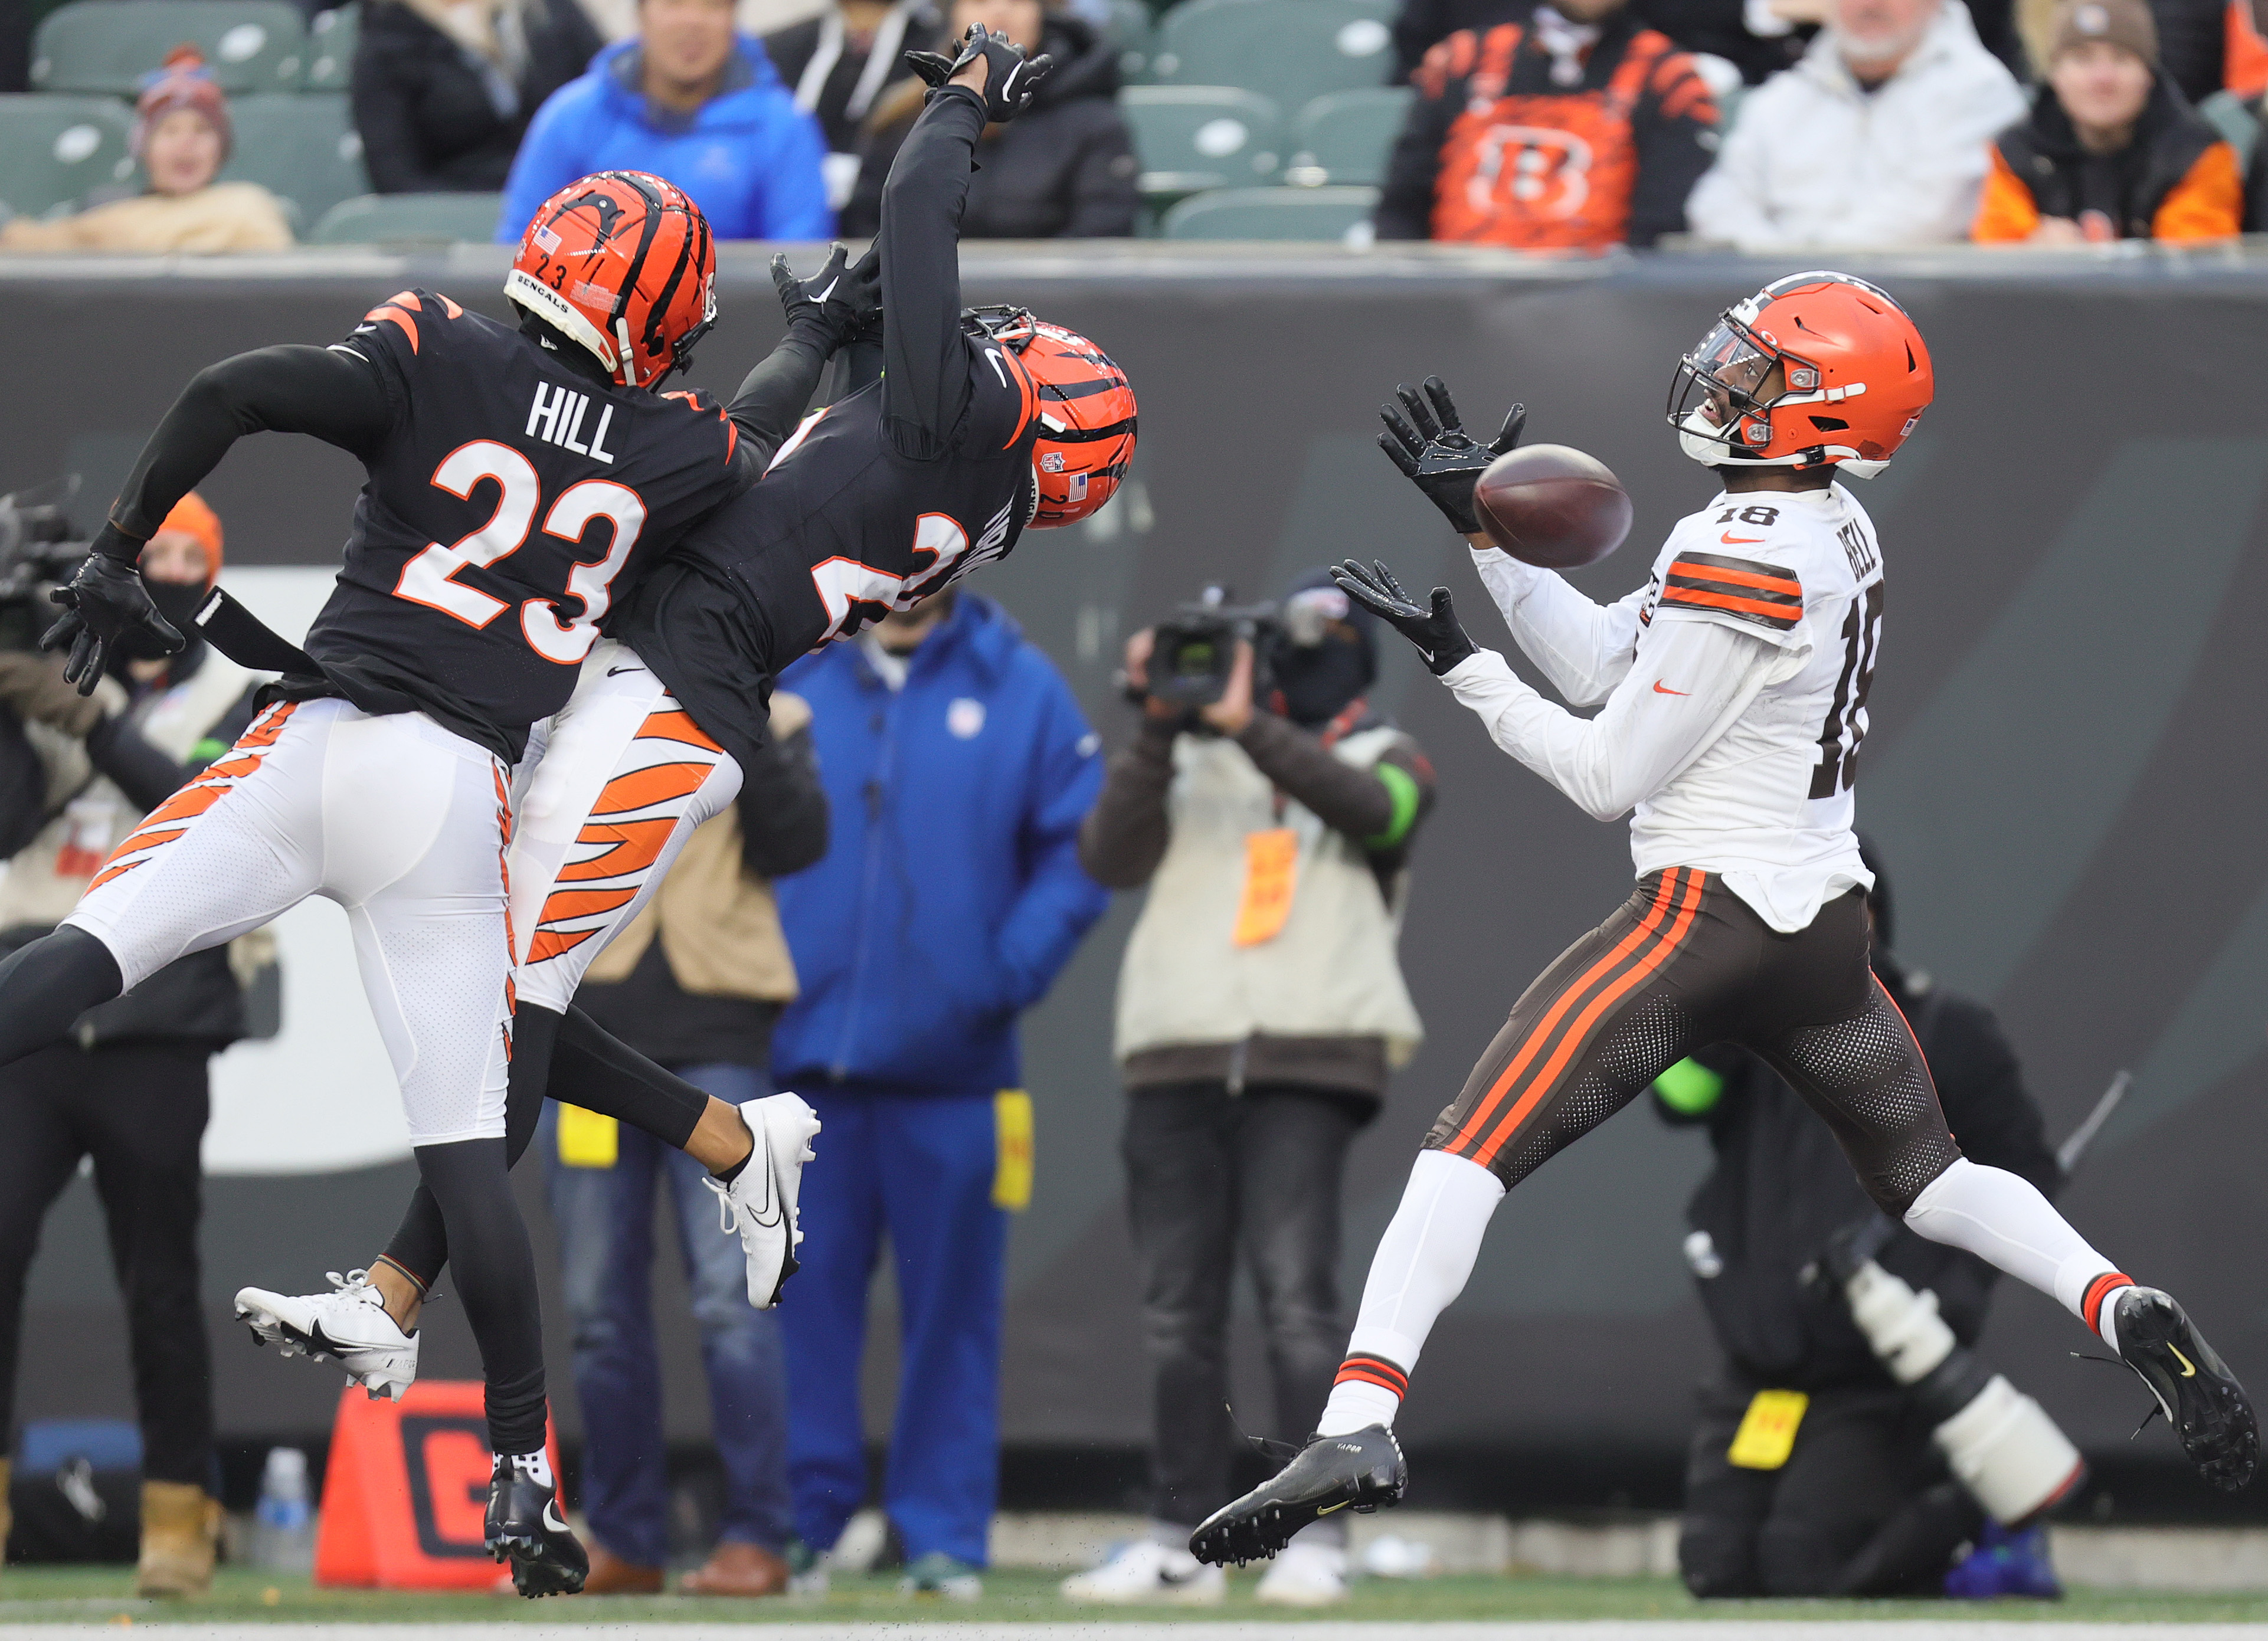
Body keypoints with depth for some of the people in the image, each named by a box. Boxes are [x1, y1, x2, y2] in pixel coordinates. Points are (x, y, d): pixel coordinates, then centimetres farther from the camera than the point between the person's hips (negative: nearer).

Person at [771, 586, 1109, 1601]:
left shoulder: (1020, 690, 4)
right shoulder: (788, 680, 7)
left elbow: (1077, 852, 3)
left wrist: (1009, 976, -9)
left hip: (952, 1064, -1)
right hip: (803, 1054, 1)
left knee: (952, 1305, 2)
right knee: (801, 1298, 0)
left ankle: (943, 1536, 8)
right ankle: (799, 1521, 6)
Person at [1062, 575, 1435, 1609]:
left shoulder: (1387, 760, 15)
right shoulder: (1194, 765, 19)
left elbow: (1370, 808, -10)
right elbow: (1110, 857, 4)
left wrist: (1245, 723, -14)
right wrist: (1158, 729, -4)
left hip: (1308, 1065, -3)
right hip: (1176, 1062, 3)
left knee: (1295, 1298, -14)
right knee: (1179, 1313, 3)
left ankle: (1319, 1541, -14)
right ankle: (1181, 1543, 8)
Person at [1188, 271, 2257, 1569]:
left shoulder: (1742, 560, -19)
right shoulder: (1835, 533, 8)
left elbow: (1608, 773, -13)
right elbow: (1604, 661, 13)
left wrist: (1459, 661, -7)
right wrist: (1486, 524, 10)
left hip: (1706, 916, -9)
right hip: (1830, 924, 9)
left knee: (1471, 1151, -11)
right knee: (1931, 1180, 23)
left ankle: (1361, 1425, -24)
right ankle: (2129, 1314, 1)